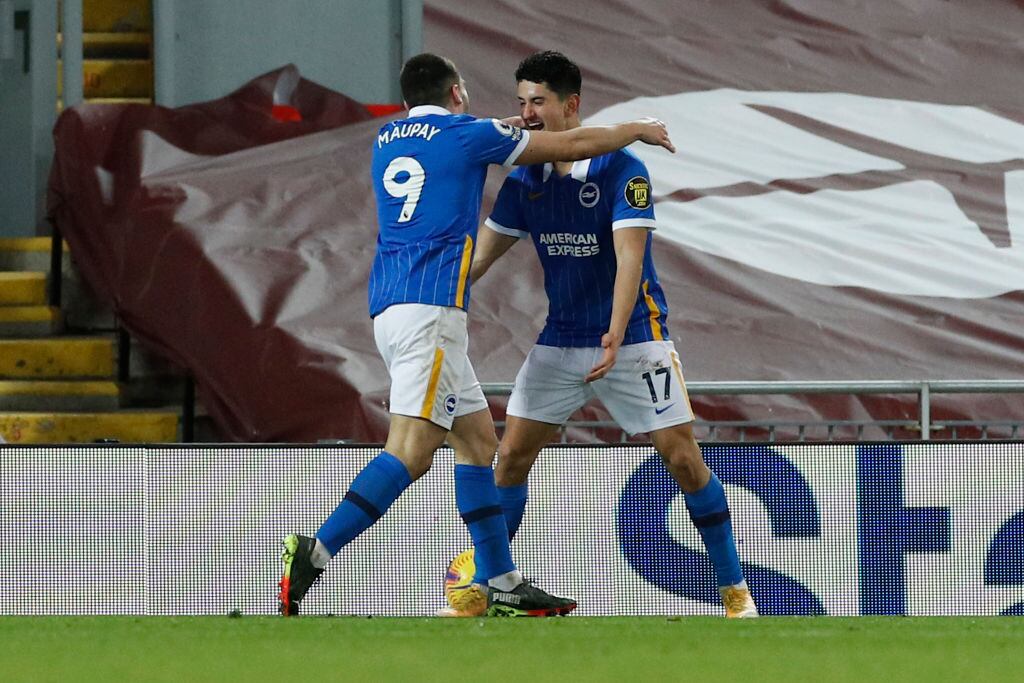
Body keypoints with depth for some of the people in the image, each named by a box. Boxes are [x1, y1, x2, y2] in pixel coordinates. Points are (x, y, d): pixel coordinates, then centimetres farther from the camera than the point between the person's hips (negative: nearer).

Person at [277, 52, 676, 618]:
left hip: (389, 308, 8)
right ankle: (311, 555, -29)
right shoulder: (467, 134, 3)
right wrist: (635, 130, 28)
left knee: (477, 438, 12)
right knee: (412, 450, -16)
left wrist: (502, 131, 49)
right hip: (430, 309, -8)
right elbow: (575, 144, 12)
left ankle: (504, 587, 9)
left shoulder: (385, 141, 20)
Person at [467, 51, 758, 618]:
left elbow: (629, 257, -24)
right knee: (511, 455, -2)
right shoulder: (524, 181, 2)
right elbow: (481, 255, 8)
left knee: (684, 459, -7)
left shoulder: (621, 171, -14)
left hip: (632, 338, -5)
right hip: (559, 342, 5)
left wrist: (615, 336, -36)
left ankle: (735, 591, 3)